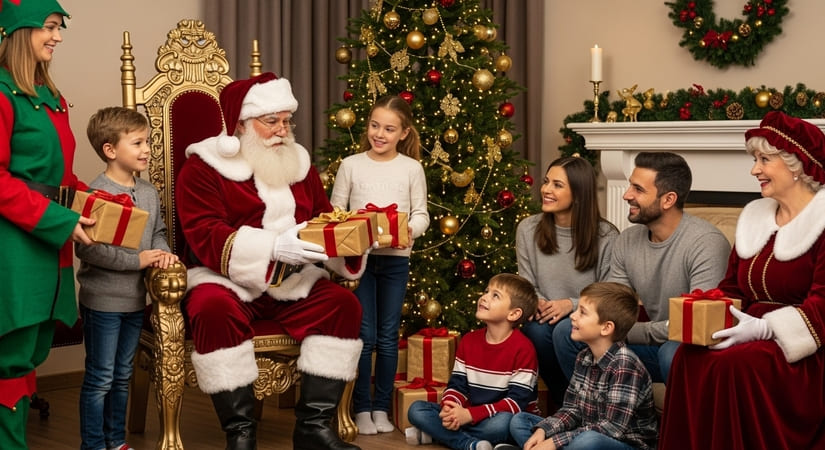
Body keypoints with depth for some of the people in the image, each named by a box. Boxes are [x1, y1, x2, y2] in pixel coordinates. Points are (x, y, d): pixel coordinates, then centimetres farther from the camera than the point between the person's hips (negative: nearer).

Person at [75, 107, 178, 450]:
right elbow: (86, 248, -23)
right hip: (102, 301, -7)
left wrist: (163, 252, -7)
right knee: (100, 379, 2)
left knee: (122, 376, 18)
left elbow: (158, 231, 16)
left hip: (135, 299, 7)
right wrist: (137, 260, -20)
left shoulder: (149, 193, 6)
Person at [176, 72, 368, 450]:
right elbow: (207, 238, -18)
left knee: (343, 303, -19)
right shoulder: (203, 168, -5)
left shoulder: (299, 164, 14)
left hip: (292, 281, 5)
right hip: (228, 280, -5)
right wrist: (274, 246, -31)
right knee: (215, 310, -36)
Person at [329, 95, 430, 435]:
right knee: (364, 335, -1)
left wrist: (411, 229, -19)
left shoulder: (412, 168, 2)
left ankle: (382, 407, 18)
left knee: (388, 336, 7)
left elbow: (422, 214, 2)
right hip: (358, 256, -1)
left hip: (395, 258, 1)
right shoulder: (351, 165, 1)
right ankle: (361, 409, 10)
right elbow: (334, 212, 3)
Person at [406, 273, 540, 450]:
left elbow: (517, 401, -19)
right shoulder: (469, 341, 5)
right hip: (470, 416, 5)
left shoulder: (523, 348, -14)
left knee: (502, 422, -40)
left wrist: (470, 415, -27)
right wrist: (449, 408, -21)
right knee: (416, 409, -9)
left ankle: (437, 433, -20)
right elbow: (457, 384, 4)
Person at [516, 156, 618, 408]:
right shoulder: (528, 230, 4)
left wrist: (571, 304, -21)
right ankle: (565, 404, -8)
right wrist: (537, 302, -16)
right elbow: (526, 286, 8)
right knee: (537, 331, -33)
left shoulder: (606, 236, -6)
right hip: (545, 318, 3)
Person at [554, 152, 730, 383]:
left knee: (673, 352, -40)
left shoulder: (706, 243, -21)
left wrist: (629, 332, -21)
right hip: (653, 344, 6)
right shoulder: (627, 241, 2)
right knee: (566, 331, -5)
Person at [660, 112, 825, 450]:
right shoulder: (754, 216, 16)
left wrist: (766, 327, -28)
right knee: (690, 358, -23)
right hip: (757, 341, 6)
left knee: (736, 364, -34)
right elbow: (731, 291, 17)